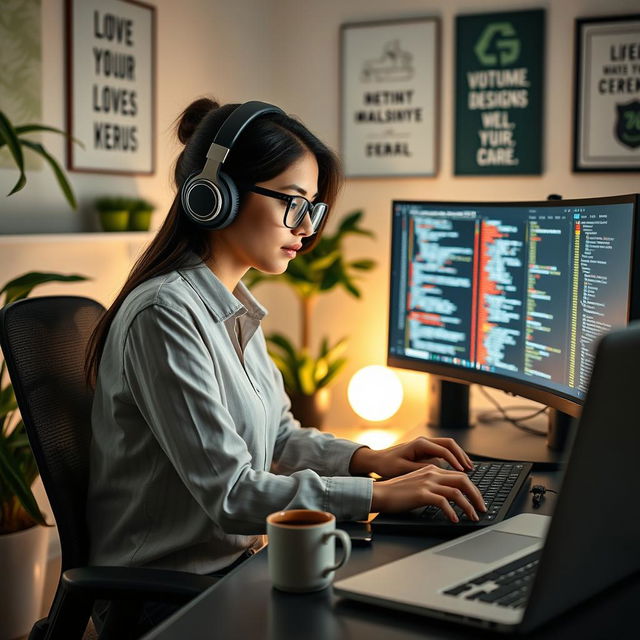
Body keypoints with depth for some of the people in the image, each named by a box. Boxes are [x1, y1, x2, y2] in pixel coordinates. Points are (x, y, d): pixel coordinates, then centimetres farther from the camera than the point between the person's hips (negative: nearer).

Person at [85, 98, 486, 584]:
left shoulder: (237, 307, 9)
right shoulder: (165, 313, -21)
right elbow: (229, 493, -23)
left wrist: (368, 459, 1)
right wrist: (378, 495, -22)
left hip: (236, 560, 8)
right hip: (169, 596, -8)